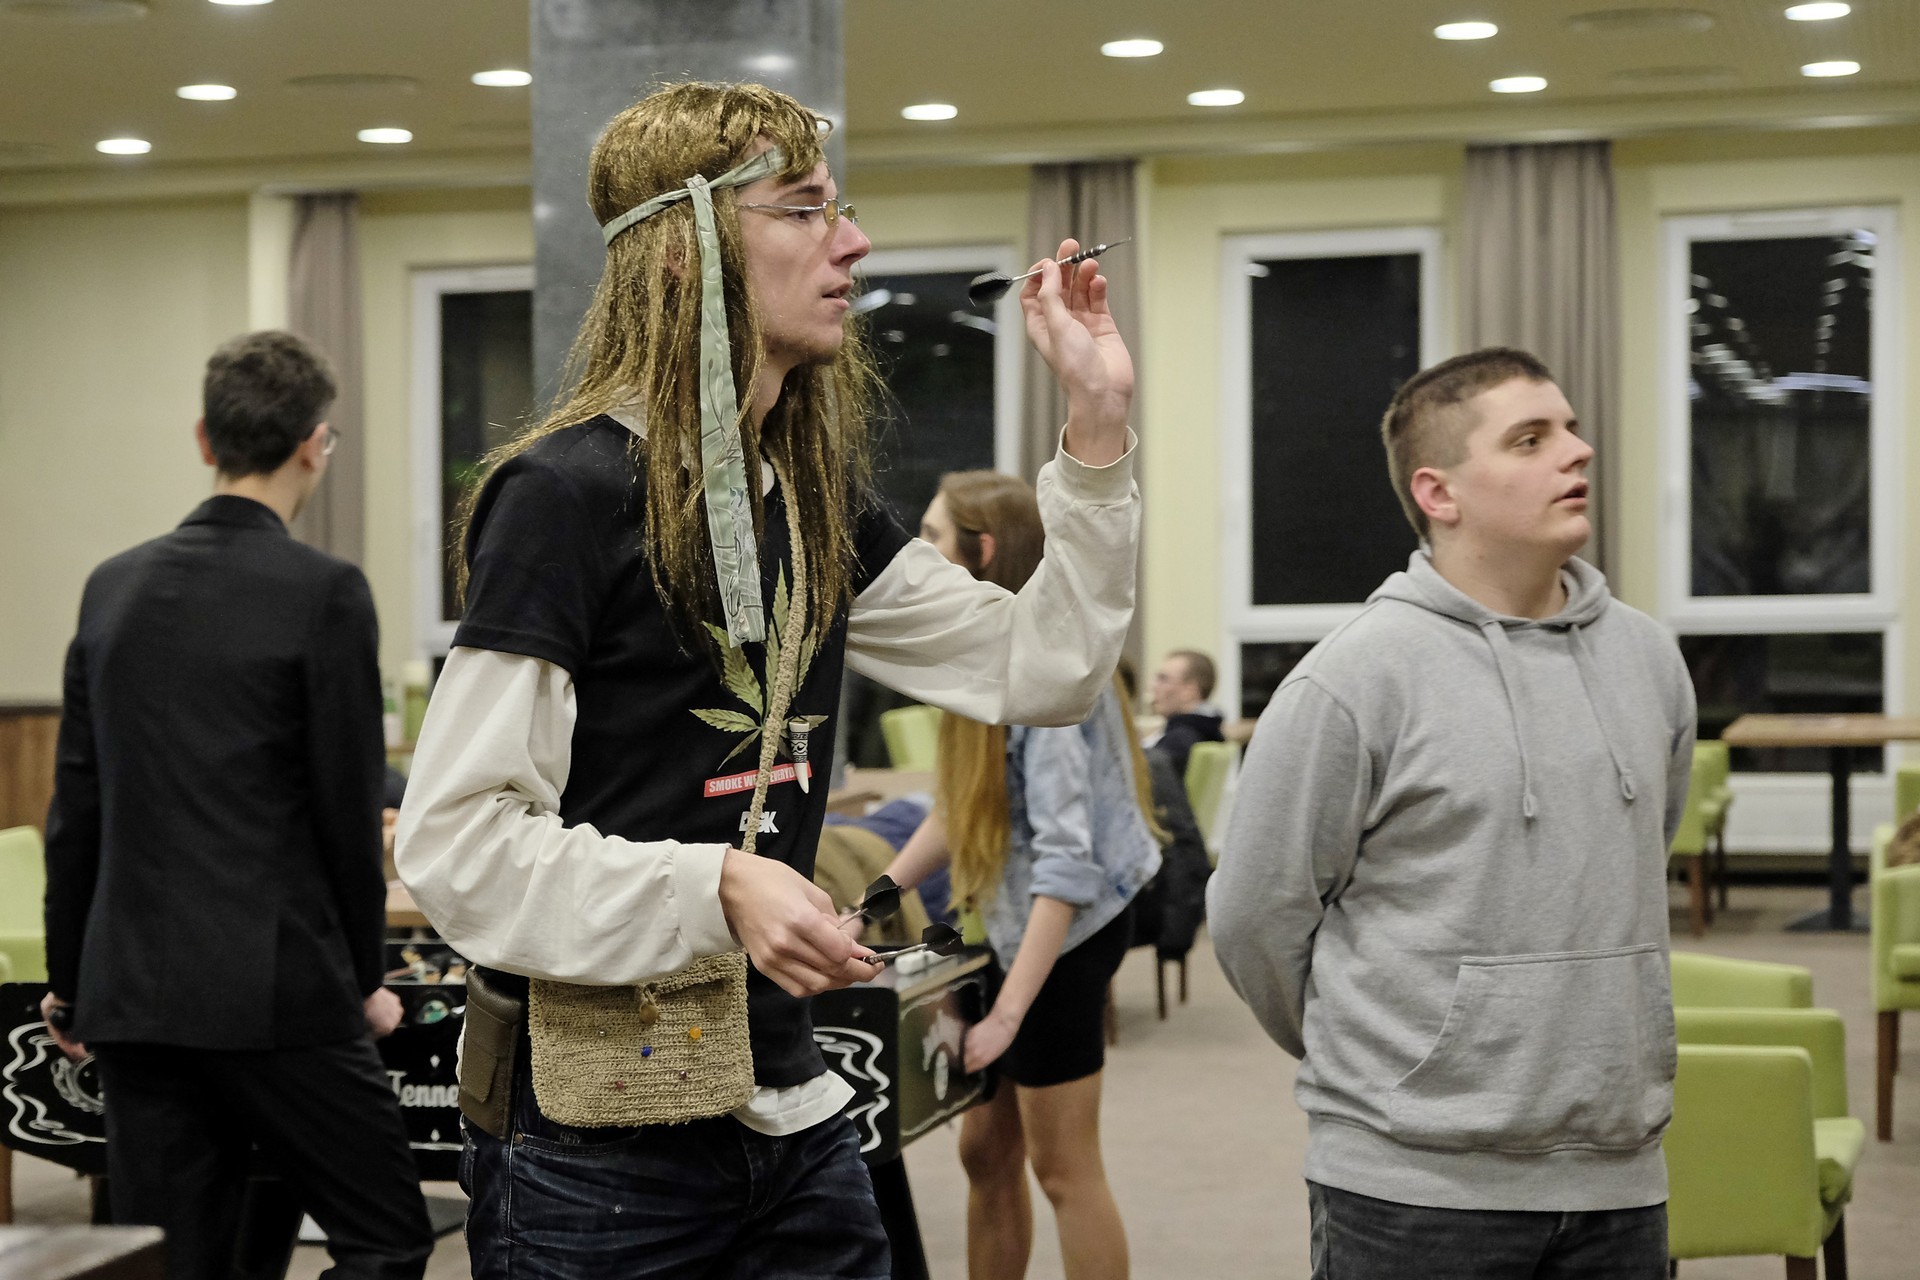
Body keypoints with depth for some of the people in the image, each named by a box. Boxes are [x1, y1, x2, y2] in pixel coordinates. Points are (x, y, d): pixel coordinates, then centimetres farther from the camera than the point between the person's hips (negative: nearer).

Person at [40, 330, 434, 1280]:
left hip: (130, 990, 6)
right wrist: (366, 979, 5)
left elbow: (74, 806, 12)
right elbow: (348, 809, -8)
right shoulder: (323, 593, -10)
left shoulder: (115, 586, 8)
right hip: (276, 990, -6)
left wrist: (67, 980, 21)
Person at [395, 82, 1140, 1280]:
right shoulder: (570, 492, -14)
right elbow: (457, 838, -17)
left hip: (790, 1113, 7)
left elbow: (1040, 668, 11)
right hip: (599, 1143, -7)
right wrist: (713, 888, -29)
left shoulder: (817, 498, 9)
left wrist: (1098, 425, 3)